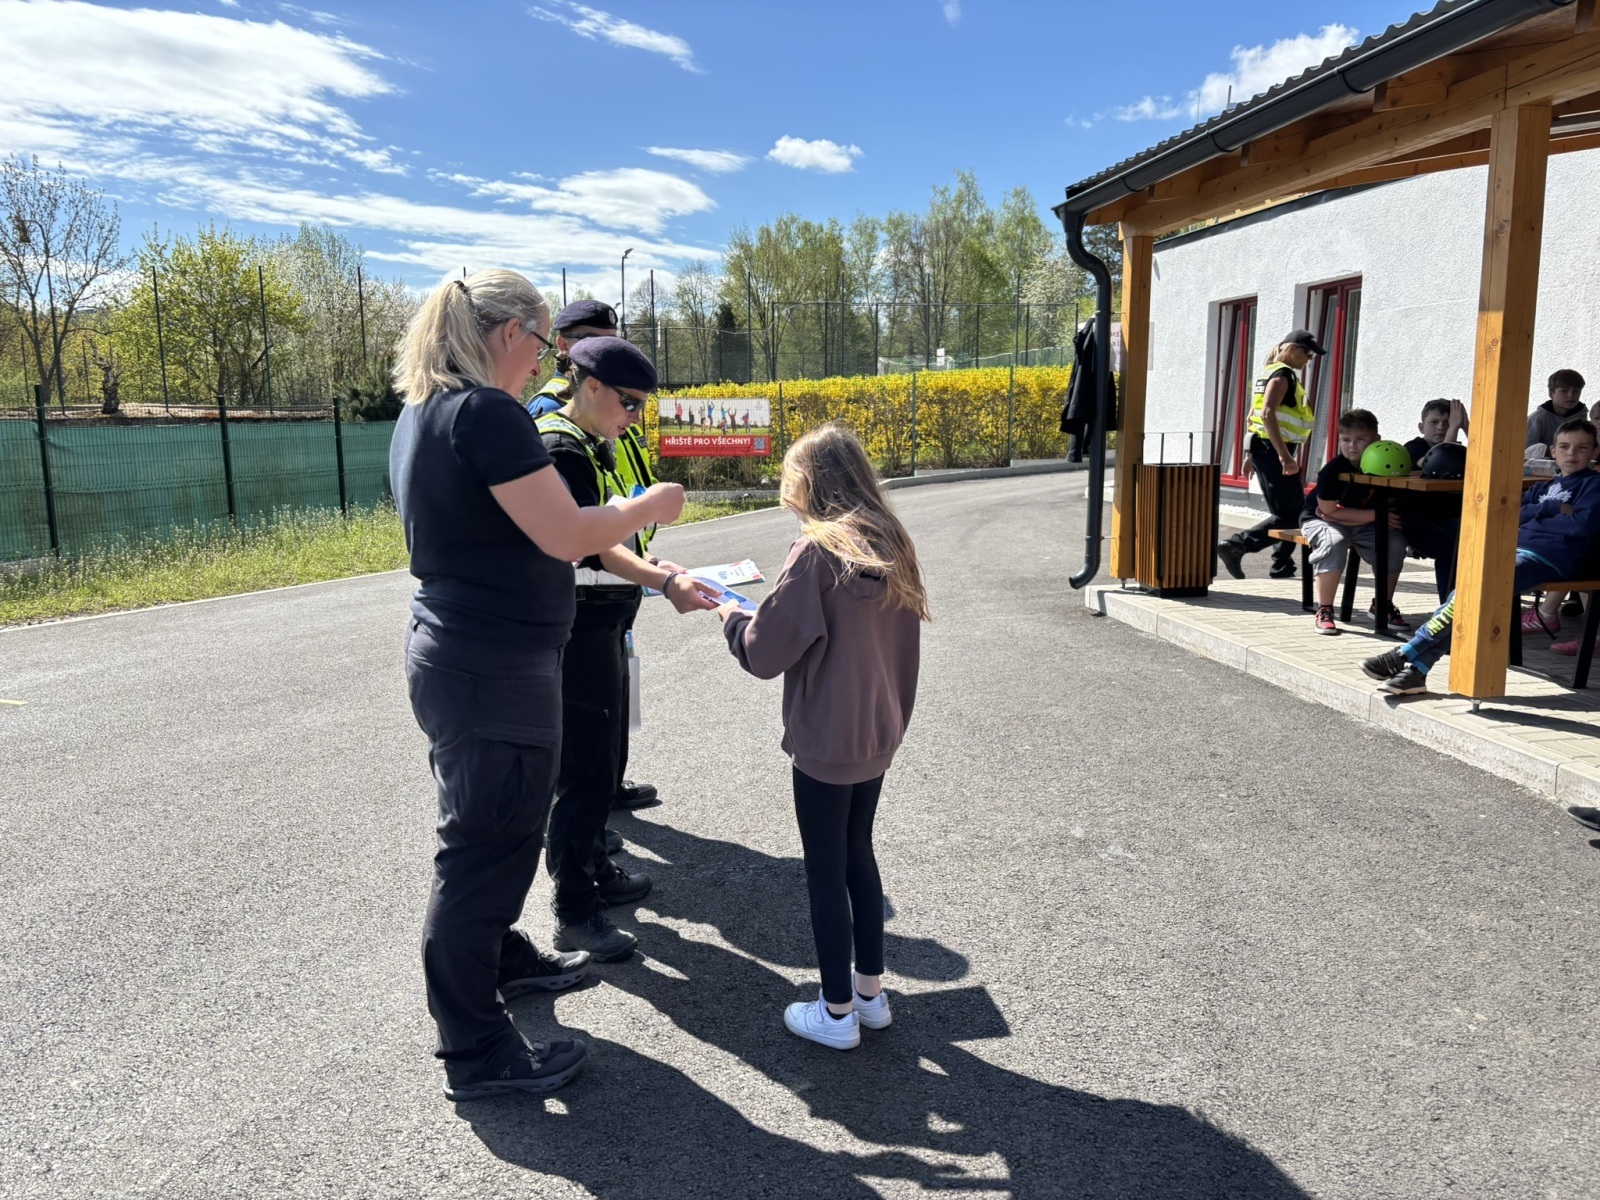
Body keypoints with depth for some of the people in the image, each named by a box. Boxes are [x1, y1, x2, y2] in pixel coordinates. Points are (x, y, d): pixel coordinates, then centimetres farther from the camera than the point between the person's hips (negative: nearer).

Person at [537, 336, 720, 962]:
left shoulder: (592, 447, 14)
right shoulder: (559, 449, -17)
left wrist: (658, 570, 9)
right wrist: (663, 582, -31)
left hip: (602, 632, 10)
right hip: (577, 635, -10)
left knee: (602, 760, 20)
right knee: (582, 771, -2)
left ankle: (594, 869, 36)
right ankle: (574, 911, 9)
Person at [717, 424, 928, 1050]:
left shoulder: (816, 552, -19)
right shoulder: (893, 546, 3)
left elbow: (765, 651, -17)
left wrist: (732, 615, 2)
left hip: (825, 741, -7)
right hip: (879, 734, 7)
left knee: (825, 870, 6)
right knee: (857, 853, 21)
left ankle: (838, 1012, 18)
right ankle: (870, 991, 31)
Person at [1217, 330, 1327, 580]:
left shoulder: (1276, 373, 19)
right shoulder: (1282, 374, -12)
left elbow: (1257, 413, 22)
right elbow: (1267, 414, -24)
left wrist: (1254, 454, 24)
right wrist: (1284, 456, -29)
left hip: (1269, 450, 10)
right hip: (1273, 450, -10)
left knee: (1295, 512, 16)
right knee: (1289, 515, -10)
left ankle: (1282, 564, 19)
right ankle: (1235, 546, -17)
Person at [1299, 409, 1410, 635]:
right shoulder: (1333, 470, -24)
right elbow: (1330, 512, -21)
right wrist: (1376, 515, -25)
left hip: (1362, 523, 5)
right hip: (1319, 518, -5)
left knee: (1395, 542, -19)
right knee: (1334, 542, -37)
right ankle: (1324, 610, -25)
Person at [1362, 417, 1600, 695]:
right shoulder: (1544, 488, 29)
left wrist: (1533, 521, 3)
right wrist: (1553, 509, 0)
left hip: (1548, 556, -6)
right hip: (1517, 550, 6)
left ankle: (1407, 655, -26)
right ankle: (1416, 668, -30)